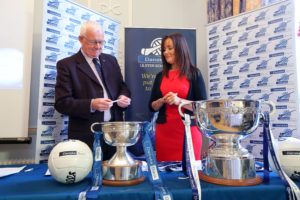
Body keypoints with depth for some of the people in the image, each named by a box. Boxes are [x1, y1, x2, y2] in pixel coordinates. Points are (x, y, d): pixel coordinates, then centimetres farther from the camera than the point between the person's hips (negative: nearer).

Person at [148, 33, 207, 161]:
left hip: (188, 131, -2)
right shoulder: (160, 76, 12)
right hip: (164, 131, 3)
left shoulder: (194, 74, 1)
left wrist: (179, 101, -16)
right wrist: (163, 100, -7)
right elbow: (152, 106, 13)